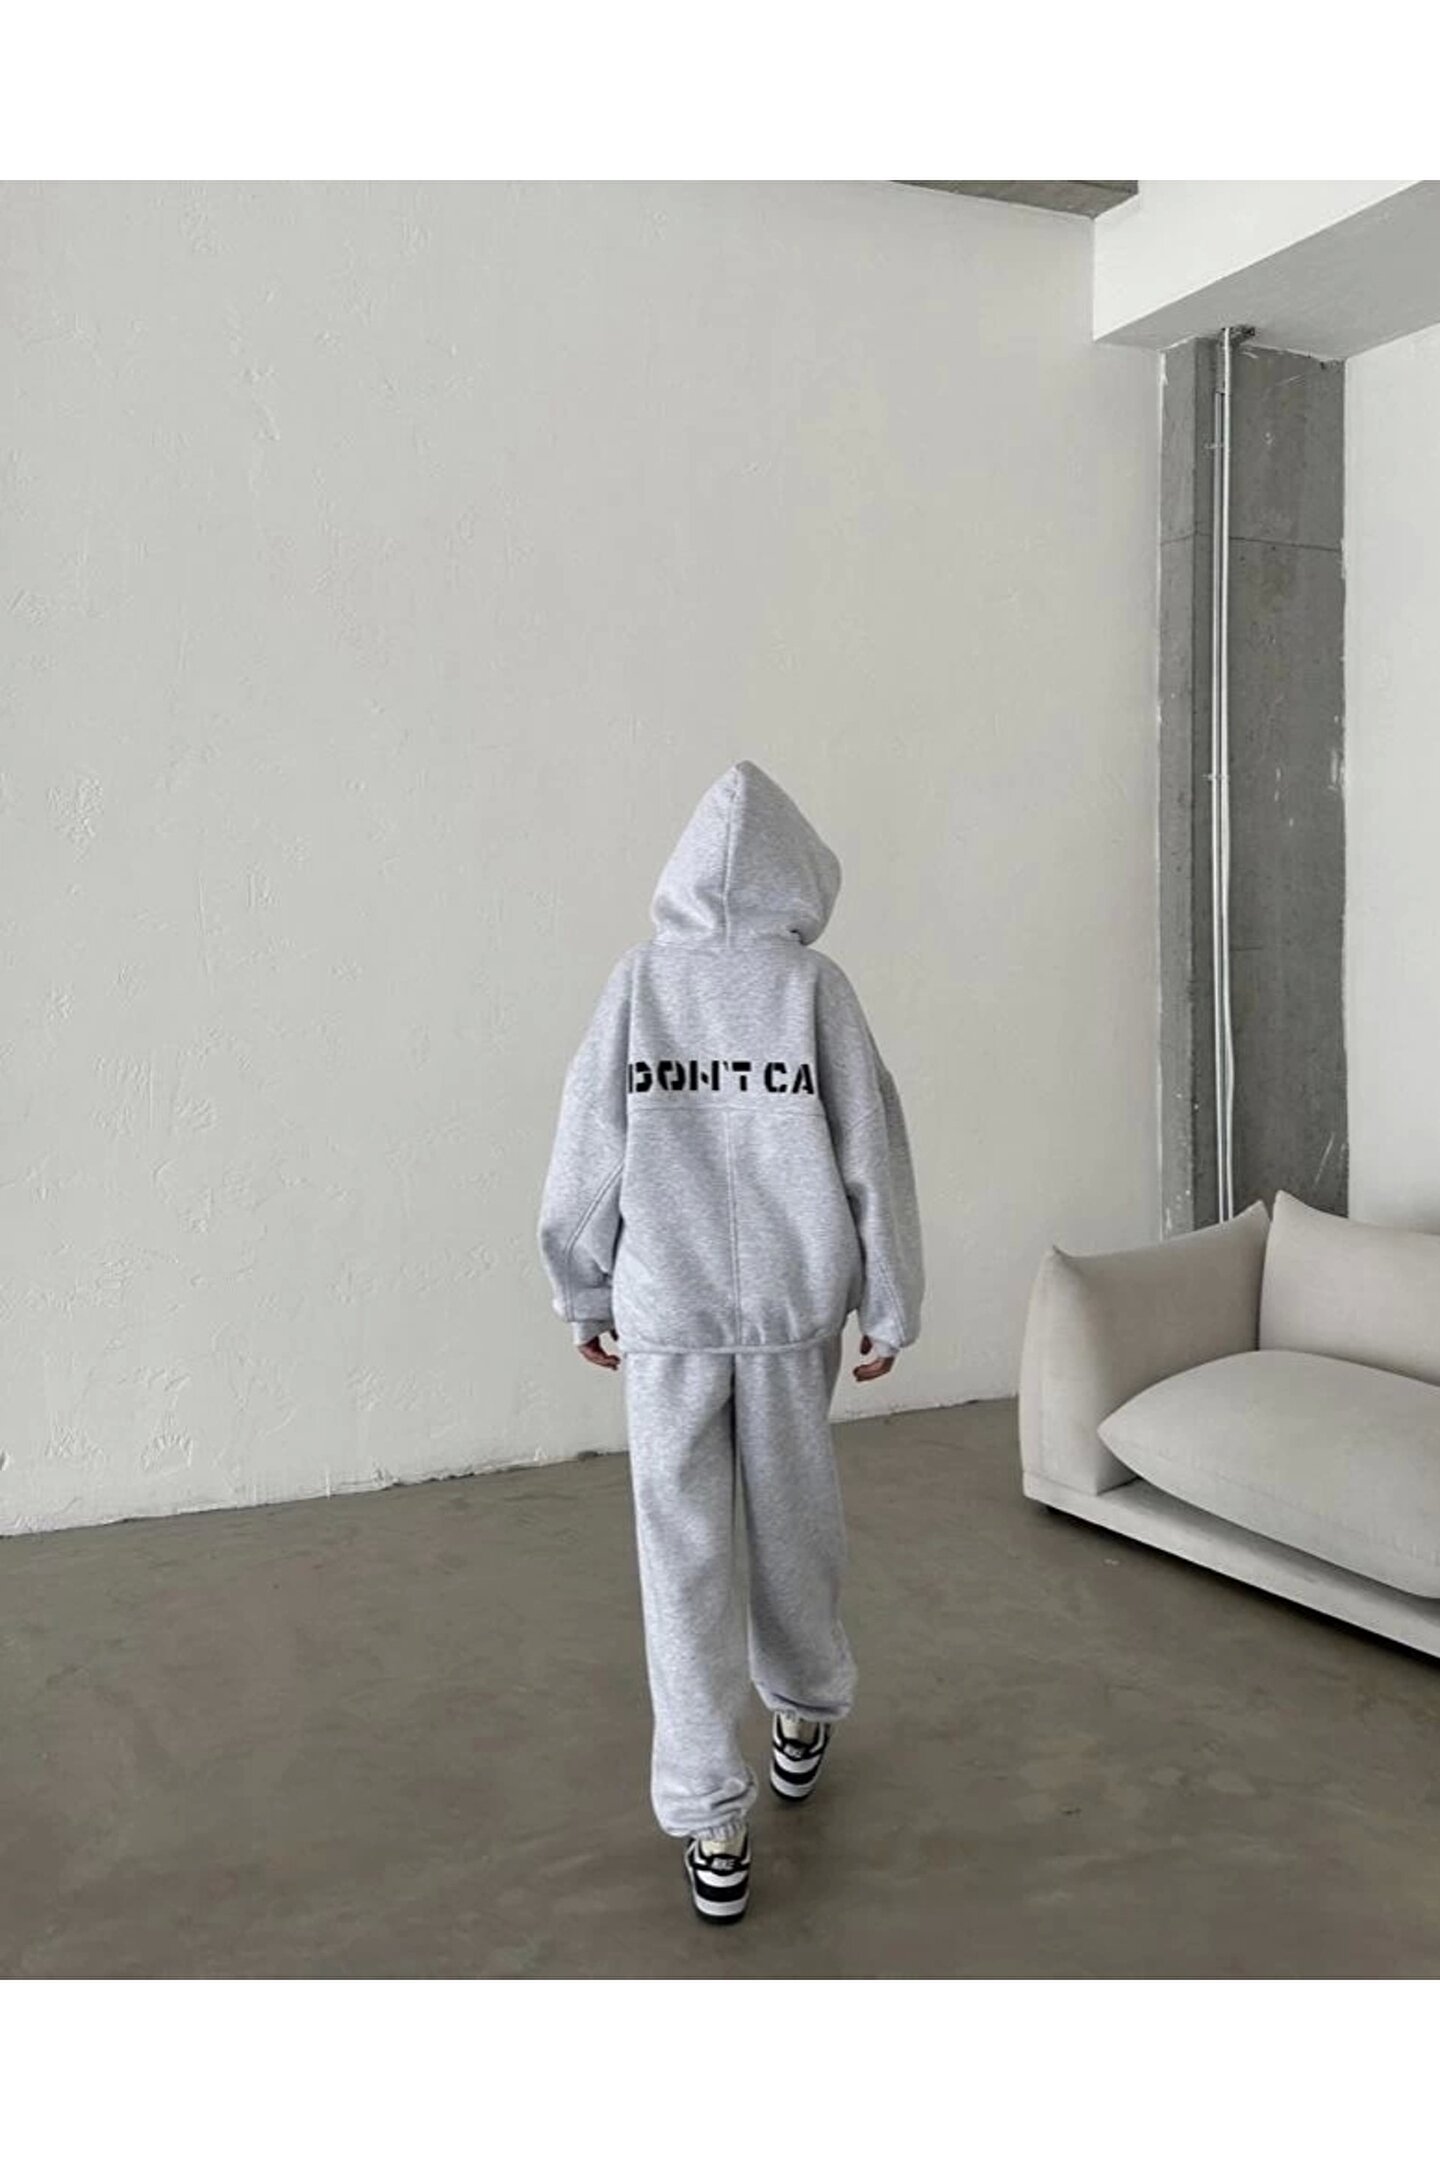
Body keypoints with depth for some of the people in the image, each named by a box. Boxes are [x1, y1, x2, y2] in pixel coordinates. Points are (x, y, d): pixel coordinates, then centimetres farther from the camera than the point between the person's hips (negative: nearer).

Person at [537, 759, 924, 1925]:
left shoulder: (639, 981, -4)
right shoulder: (814, 984, -7)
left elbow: (588, 1156, -1)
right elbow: (871, 1157, -5)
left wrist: (583, 1295, 11)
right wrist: (889, 1305, 5)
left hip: (665, 1311, 0)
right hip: (793, 1304, 1)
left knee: (685, 1553, 5)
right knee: (794, 1521, 19)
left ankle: (713, 1825, 9)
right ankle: (804, 1717, 41)